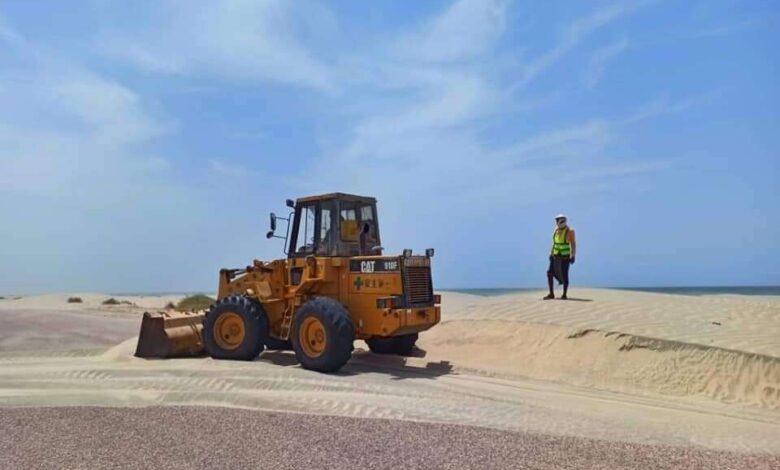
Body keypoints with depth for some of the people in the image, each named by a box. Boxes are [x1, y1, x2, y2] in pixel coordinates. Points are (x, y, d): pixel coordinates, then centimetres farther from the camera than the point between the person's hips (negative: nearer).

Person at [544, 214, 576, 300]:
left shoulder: (570, 231, -8)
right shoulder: (556, 230, 10)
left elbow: (573, 244, -10)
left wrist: (573, 256, -17)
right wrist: (551, 253, 16)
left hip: (565, 257, -6)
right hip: (555, 256, 6)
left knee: (564, 275, -2)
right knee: (550, 273, -4)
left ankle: (565, 295, 11)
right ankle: (551, 294, 2)